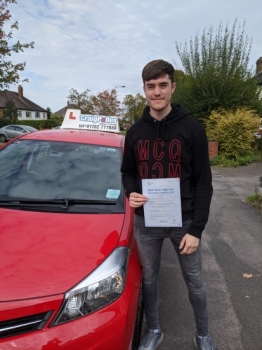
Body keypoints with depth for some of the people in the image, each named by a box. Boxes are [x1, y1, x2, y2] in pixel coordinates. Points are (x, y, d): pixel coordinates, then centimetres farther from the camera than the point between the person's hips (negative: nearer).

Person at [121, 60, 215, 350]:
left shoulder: (192, 129, -8)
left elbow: (203, 183, -8)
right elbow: (127, 172, 11)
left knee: (194, 283, 14)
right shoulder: (135, 132, 2)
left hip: (184, 222, -2)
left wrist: (196, 228, -12)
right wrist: (131, 193, -12)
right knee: (148, 279, 17)